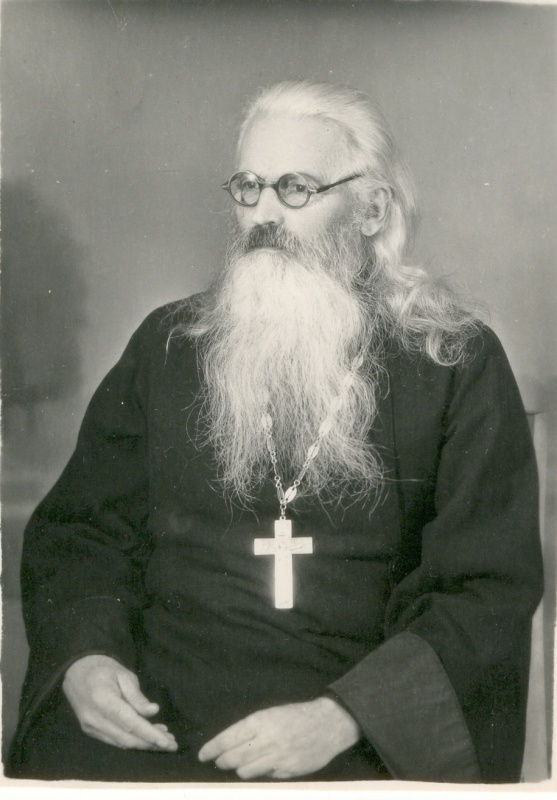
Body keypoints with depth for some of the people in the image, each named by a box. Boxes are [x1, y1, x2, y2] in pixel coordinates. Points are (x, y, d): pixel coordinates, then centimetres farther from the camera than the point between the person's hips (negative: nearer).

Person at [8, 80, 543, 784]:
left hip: (359, 733, -1)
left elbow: (491, 588, -2)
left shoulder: (456, 363, 2)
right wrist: (84, 654, -5)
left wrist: (342, 717, -14)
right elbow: (80, 525, 15)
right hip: (152, 711, 2)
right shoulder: (167, 344, 11)